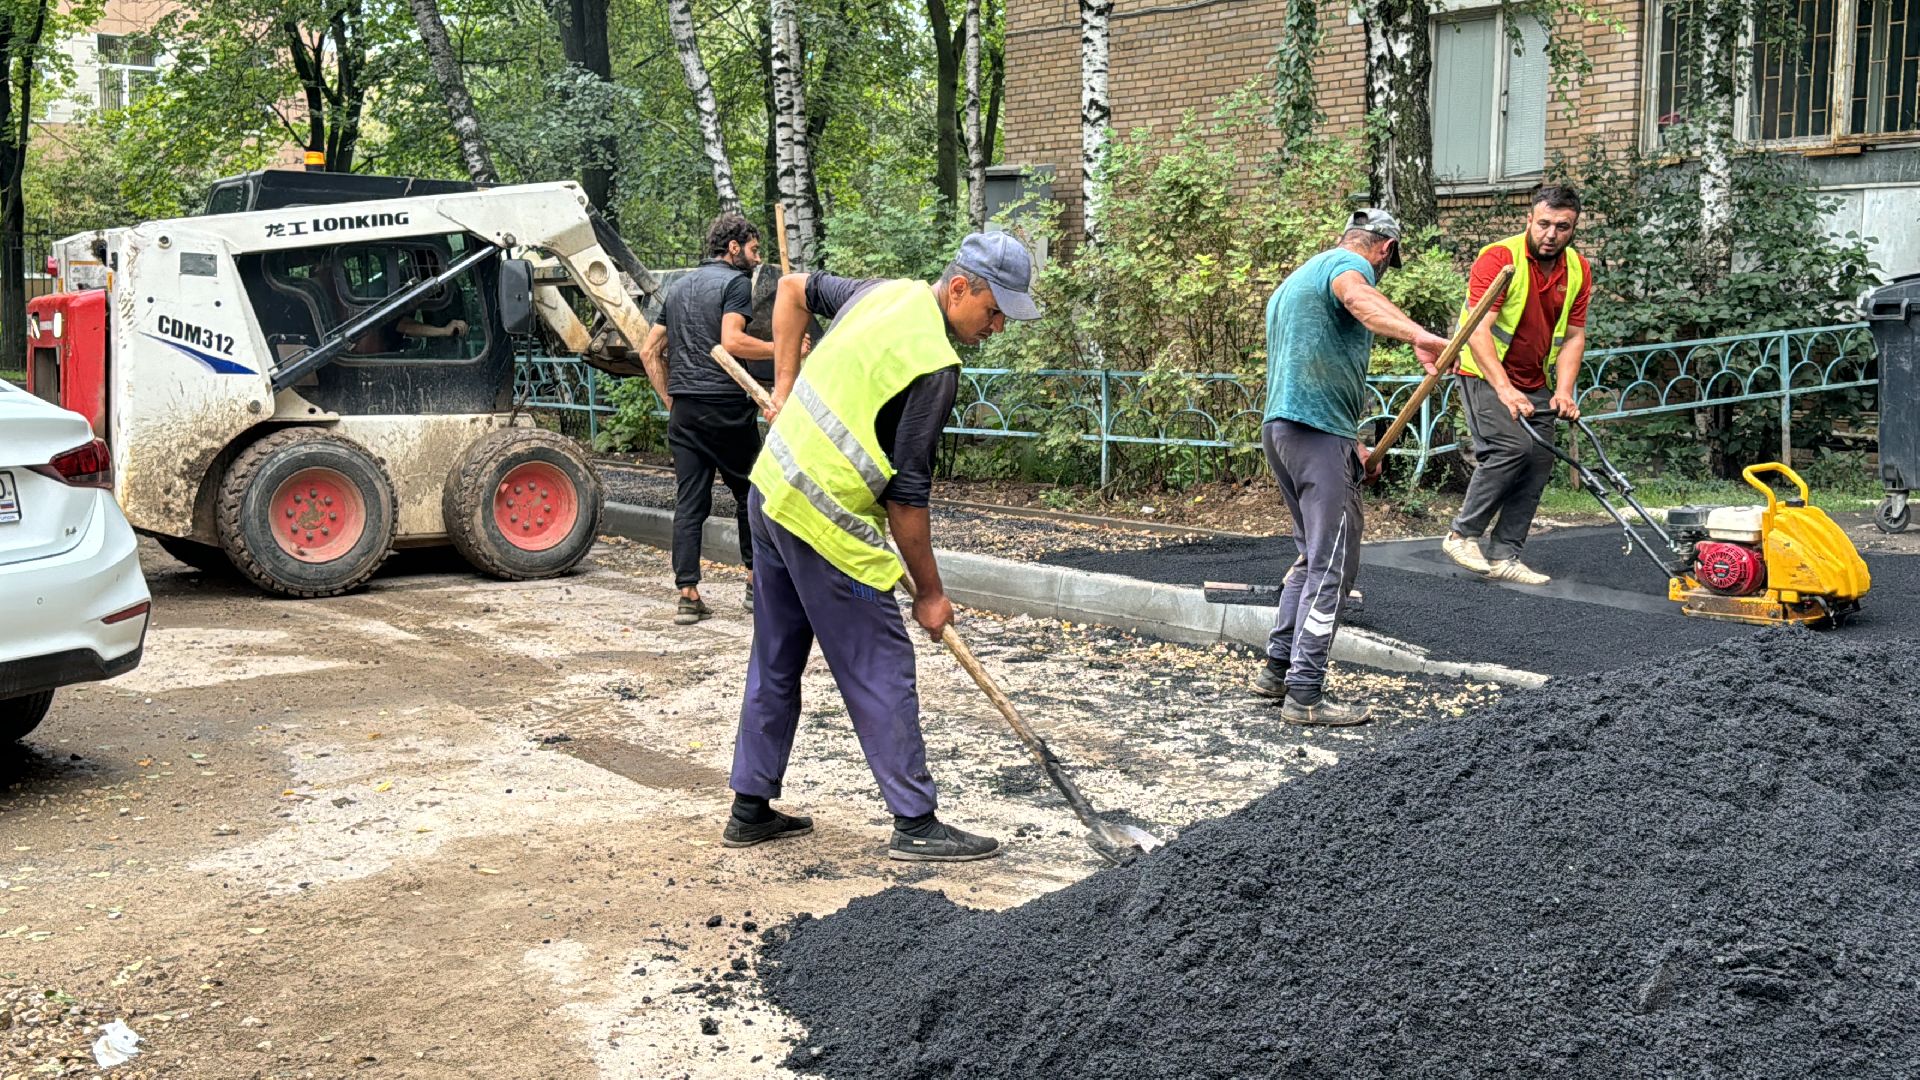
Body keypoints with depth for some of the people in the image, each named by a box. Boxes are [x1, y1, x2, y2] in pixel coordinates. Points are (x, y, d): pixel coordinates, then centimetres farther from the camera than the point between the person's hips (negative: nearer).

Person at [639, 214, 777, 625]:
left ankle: (687, 595, -1)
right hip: (725, 405, -6)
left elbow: (649, 351, 19)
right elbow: (731, 341, -19)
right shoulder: (736, 283, -3)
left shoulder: (679, 287, 20)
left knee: (689, 503, 3)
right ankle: (755, 582, 16)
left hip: (683, 410, 6)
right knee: (748, 493, 9)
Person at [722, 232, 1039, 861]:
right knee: (881, 669, -1)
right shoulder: (934, 364, -18)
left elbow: (795, 289, 24)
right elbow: (906, 495, -17)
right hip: (824, 521, -9)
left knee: (777, 660, 16)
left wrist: (786, 388, 22)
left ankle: (751, 810, 24)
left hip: (772, 490, 9)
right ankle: (916, 825, 4)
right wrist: (929, 592, -7)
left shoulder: (889, 292, 7)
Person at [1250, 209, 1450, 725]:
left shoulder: (1293, 280, 29)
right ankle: (1305, 693, -9)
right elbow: (1358, 297, -29)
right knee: (1332, 566, -7)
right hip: (1319, 431, -10)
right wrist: (1418, 336, -47)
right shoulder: (1349, 265, -2)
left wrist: (1351, 443, 38)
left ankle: (1278, 667, 23)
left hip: (1280, 427, 10)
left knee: (1315, 556, 20)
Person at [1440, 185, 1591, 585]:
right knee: (1512, 446, -24)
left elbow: (1574, 336, 3)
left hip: (1534, 384, 7)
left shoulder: (1578, 270, 1)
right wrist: (1504, 390, -35)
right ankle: (1462, 535, -11)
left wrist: (1564, 392, -12)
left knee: (1539, 462, 0)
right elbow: (1478, 331, -26)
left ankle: (1503, 556, 6)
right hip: (1485, 375, -7)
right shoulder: (1499, 259, -19)